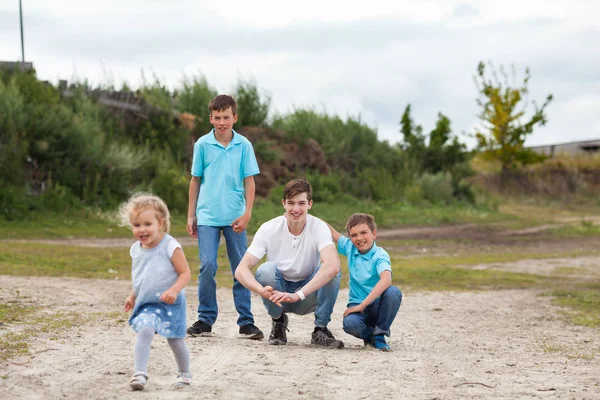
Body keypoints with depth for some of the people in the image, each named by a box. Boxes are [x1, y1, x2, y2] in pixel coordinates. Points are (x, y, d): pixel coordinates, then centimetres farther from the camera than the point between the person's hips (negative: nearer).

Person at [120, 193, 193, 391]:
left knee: (175, 340, 8)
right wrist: (133, 296, 17)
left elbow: (185, 273, -17)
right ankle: (140, 373, -21)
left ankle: (184, 374, 31)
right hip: (147, 304, 4)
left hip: (170, 303, -4)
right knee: (144, 331, -20)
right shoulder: (136, 249, 2)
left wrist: (174, 290, -31)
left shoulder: (170, 247, -17)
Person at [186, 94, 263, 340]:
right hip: (207, 216, 0)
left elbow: (249, 181, 3)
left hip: (235, 217, 0)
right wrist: (191, 215, 8)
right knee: (207, 266, -7)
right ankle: (205, 320, 4)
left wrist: (247, 214, -6)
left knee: (241, 268, 4)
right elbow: (195, 180, 9)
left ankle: (246, 322, 10)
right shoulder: (203, 145, 2)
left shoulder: (244, 145, 2)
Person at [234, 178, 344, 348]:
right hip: (277, 292, 1)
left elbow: (333, 265, -38)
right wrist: (262, 291, -44)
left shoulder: (319, 228, -18)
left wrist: (298, 295, -47)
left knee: (332, 271, -28)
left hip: (308, 296, 0)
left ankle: (320, 329, -9)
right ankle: (278, 322, -3)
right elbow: (241, 270, -22)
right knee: (267, 269, -30)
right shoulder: (269, 229, -16)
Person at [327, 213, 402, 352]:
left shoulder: (380, 255, -14)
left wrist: (362, 305, -34)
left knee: (393, 292, -35)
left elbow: (386, 280, -32)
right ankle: (371, 335, 4)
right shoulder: (350, 248, 3)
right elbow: (332, 232, 18)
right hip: (357, 305, 2)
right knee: (350, 323, -33)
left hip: (377, 305, -2)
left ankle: (379, 335, -13)